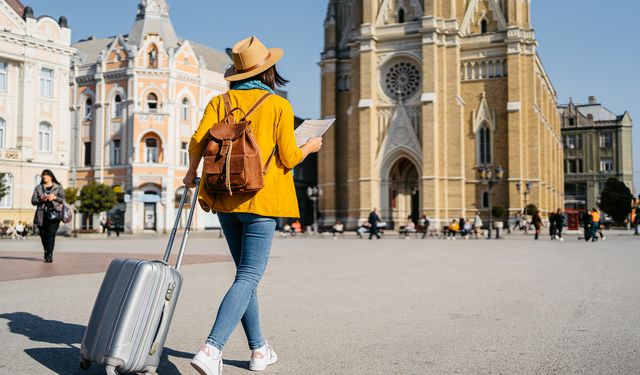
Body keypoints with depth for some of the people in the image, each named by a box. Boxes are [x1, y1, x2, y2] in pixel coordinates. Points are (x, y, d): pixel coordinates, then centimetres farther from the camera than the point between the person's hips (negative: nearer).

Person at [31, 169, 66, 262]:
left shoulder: (58, 187, 10)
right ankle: (46, 251, 29)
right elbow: (33, 201, 8)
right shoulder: (38, 187, 14)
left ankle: (49, 255, -13)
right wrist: (41, 199, -11)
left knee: (51, 233, -13)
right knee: (43, 234, 5)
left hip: (54, 213, -2)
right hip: (42, 214, 3)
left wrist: (55, 197, -13)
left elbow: (63, 200, 5)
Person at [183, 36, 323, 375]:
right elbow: (288, 158, -6)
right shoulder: (279, 105, -4)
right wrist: (310, 147, 14)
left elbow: (198, 141, -5)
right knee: (248, 279, -5)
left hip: (226, 199, 5)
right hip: (261, 200, -5)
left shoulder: (220, 102, 7)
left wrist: (192, 173, 13)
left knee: (246, 275, 17)